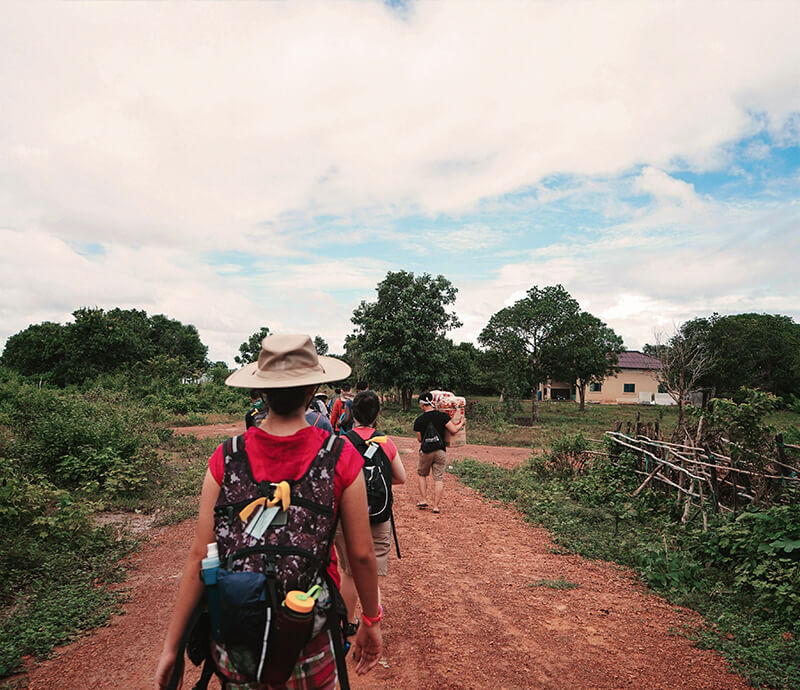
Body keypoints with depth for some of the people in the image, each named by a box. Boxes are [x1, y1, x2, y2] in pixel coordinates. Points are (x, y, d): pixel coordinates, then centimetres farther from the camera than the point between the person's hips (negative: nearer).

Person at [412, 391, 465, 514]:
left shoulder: (419, 420, -5)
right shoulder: (442, 416, -9)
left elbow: (419, 439, 4)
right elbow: (454, 430, -11)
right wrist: (461, 423, 9)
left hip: (426, 452, 1)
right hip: (440, 451, 0)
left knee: (422, 475, 22)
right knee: (439, 479, 5)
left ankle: (423, 500, 17)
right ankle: (436, 506, 5)